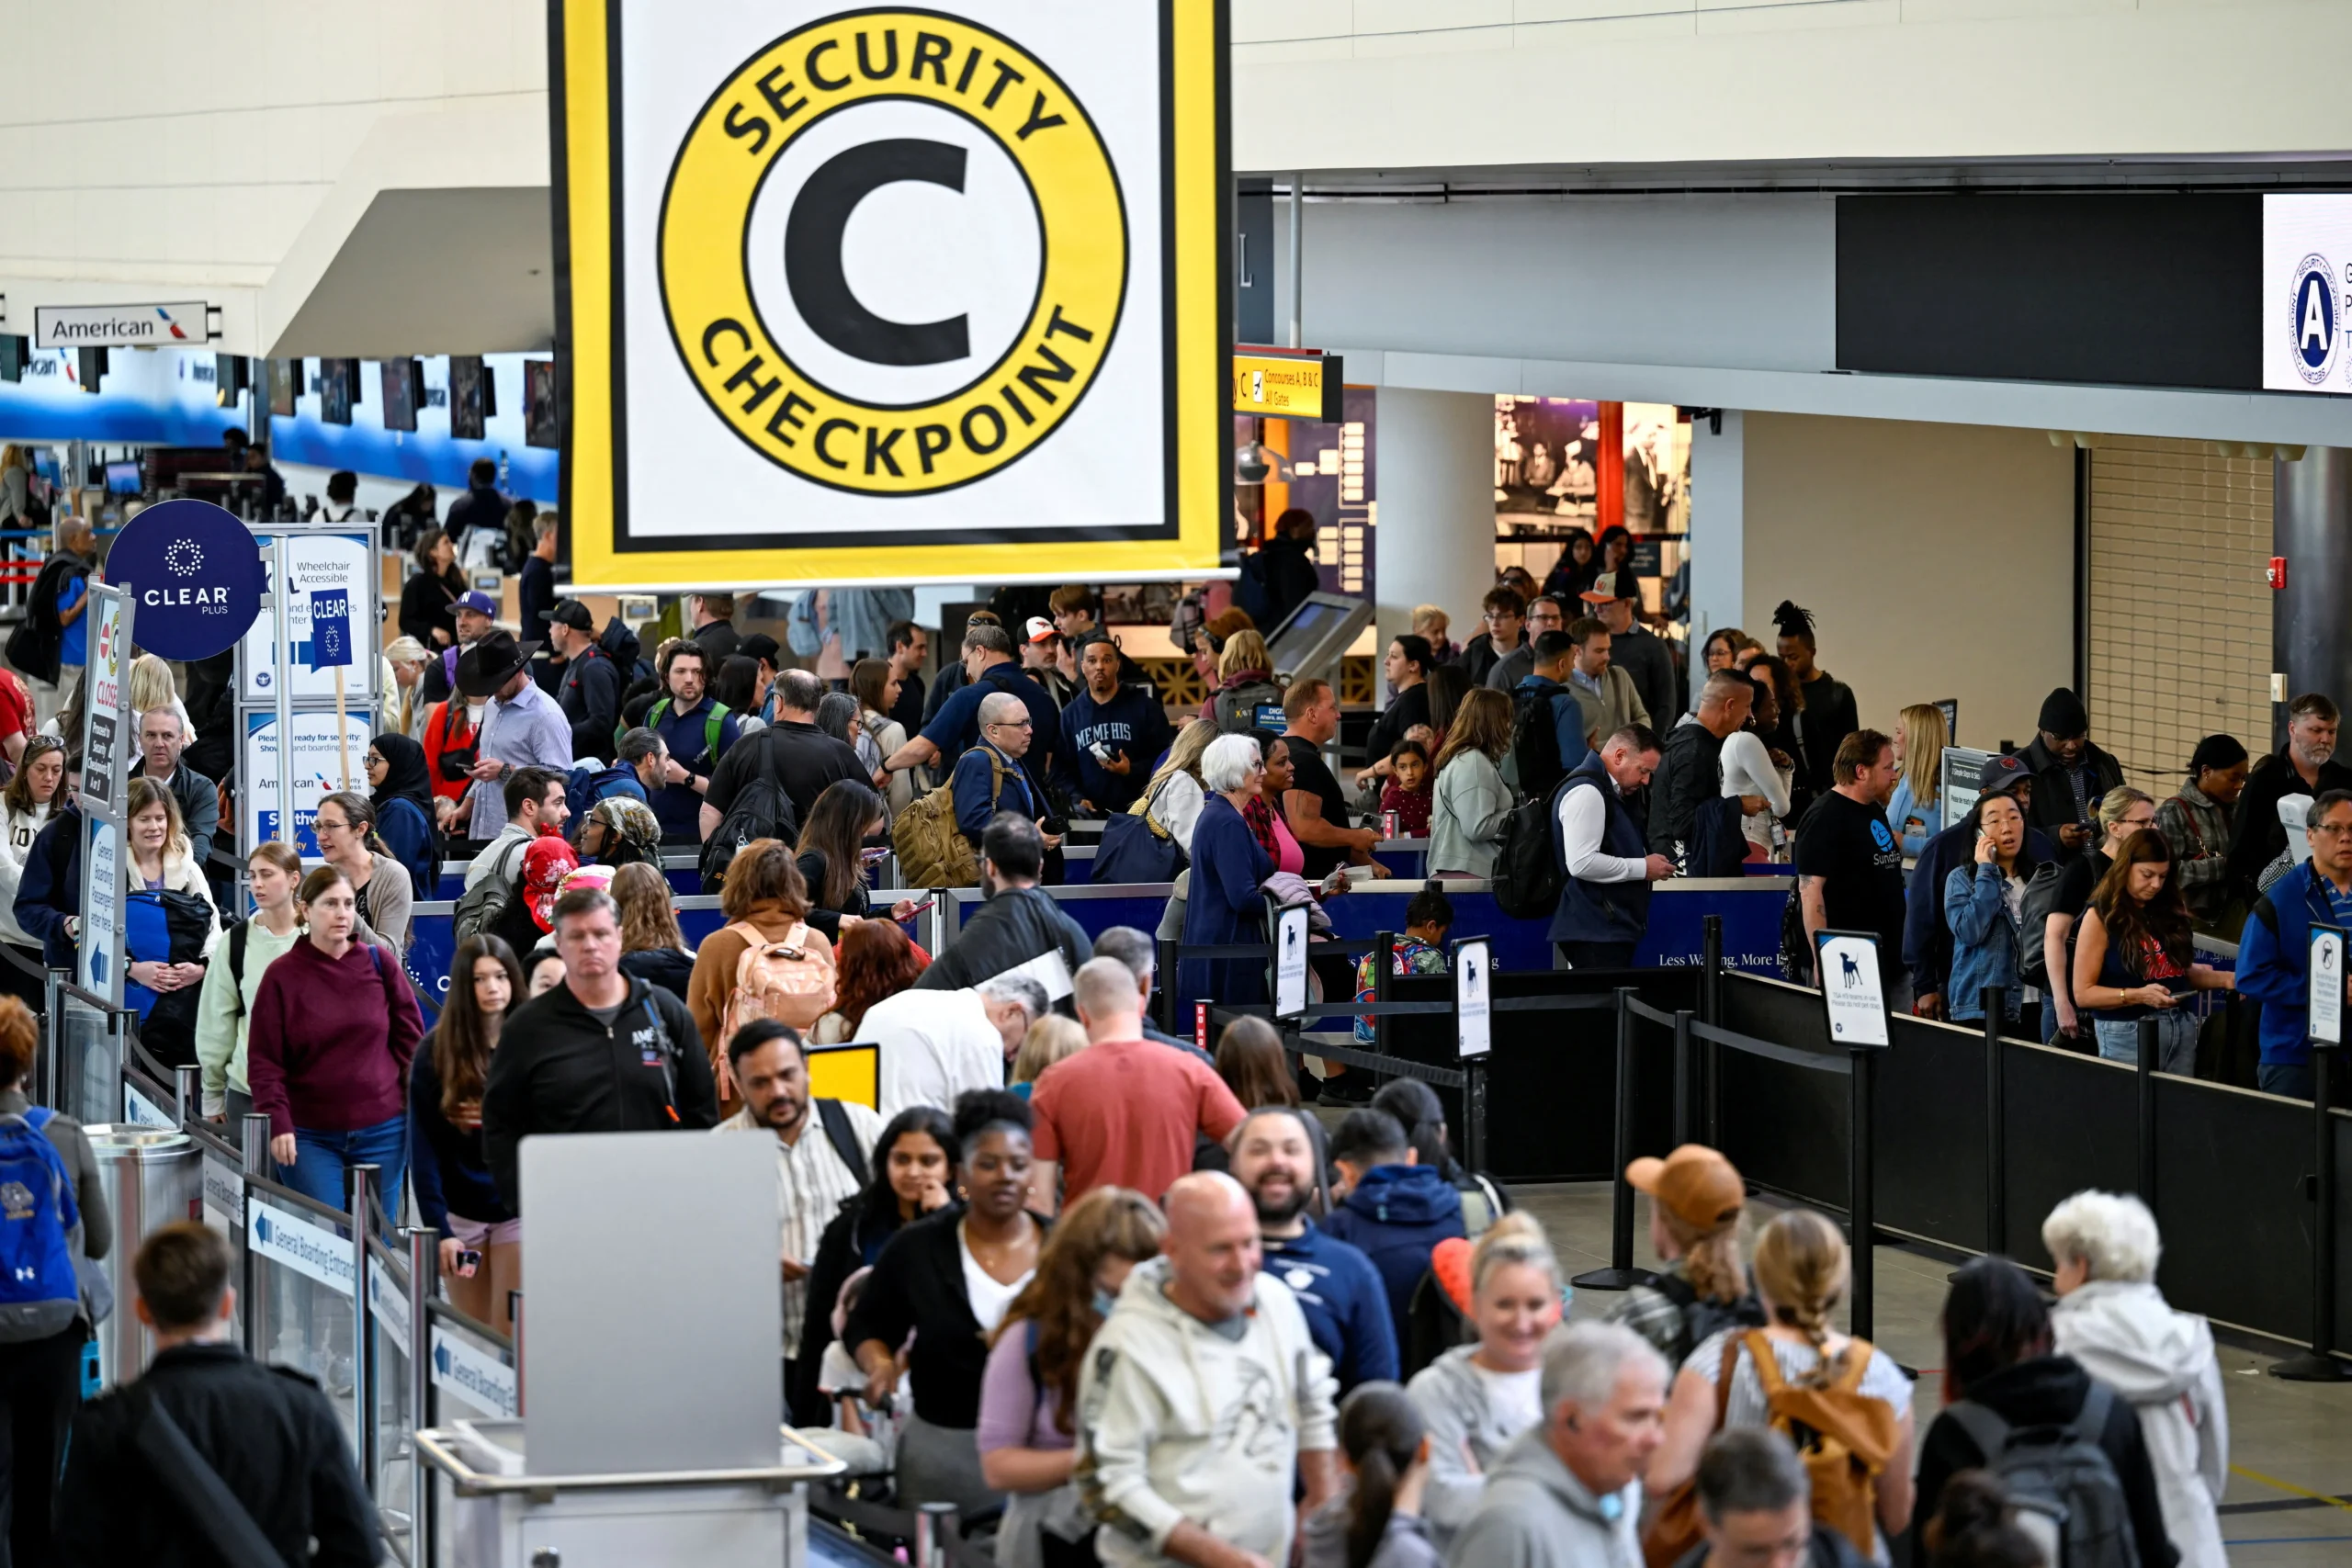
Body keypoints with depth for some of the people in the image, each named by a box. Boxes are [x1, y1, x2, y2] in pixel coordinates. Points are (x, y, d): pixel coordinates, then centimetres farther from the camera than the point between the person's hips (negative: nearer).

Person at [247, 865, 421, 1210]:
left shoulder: (380, 964, 4)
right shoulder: (282, 975, -1)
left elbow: (410, 1039, 9)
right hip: (310, 1139, -2)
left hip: (382, 1133, 2)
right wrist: (277, 1122, -12)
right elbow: (263, 1061, -2)